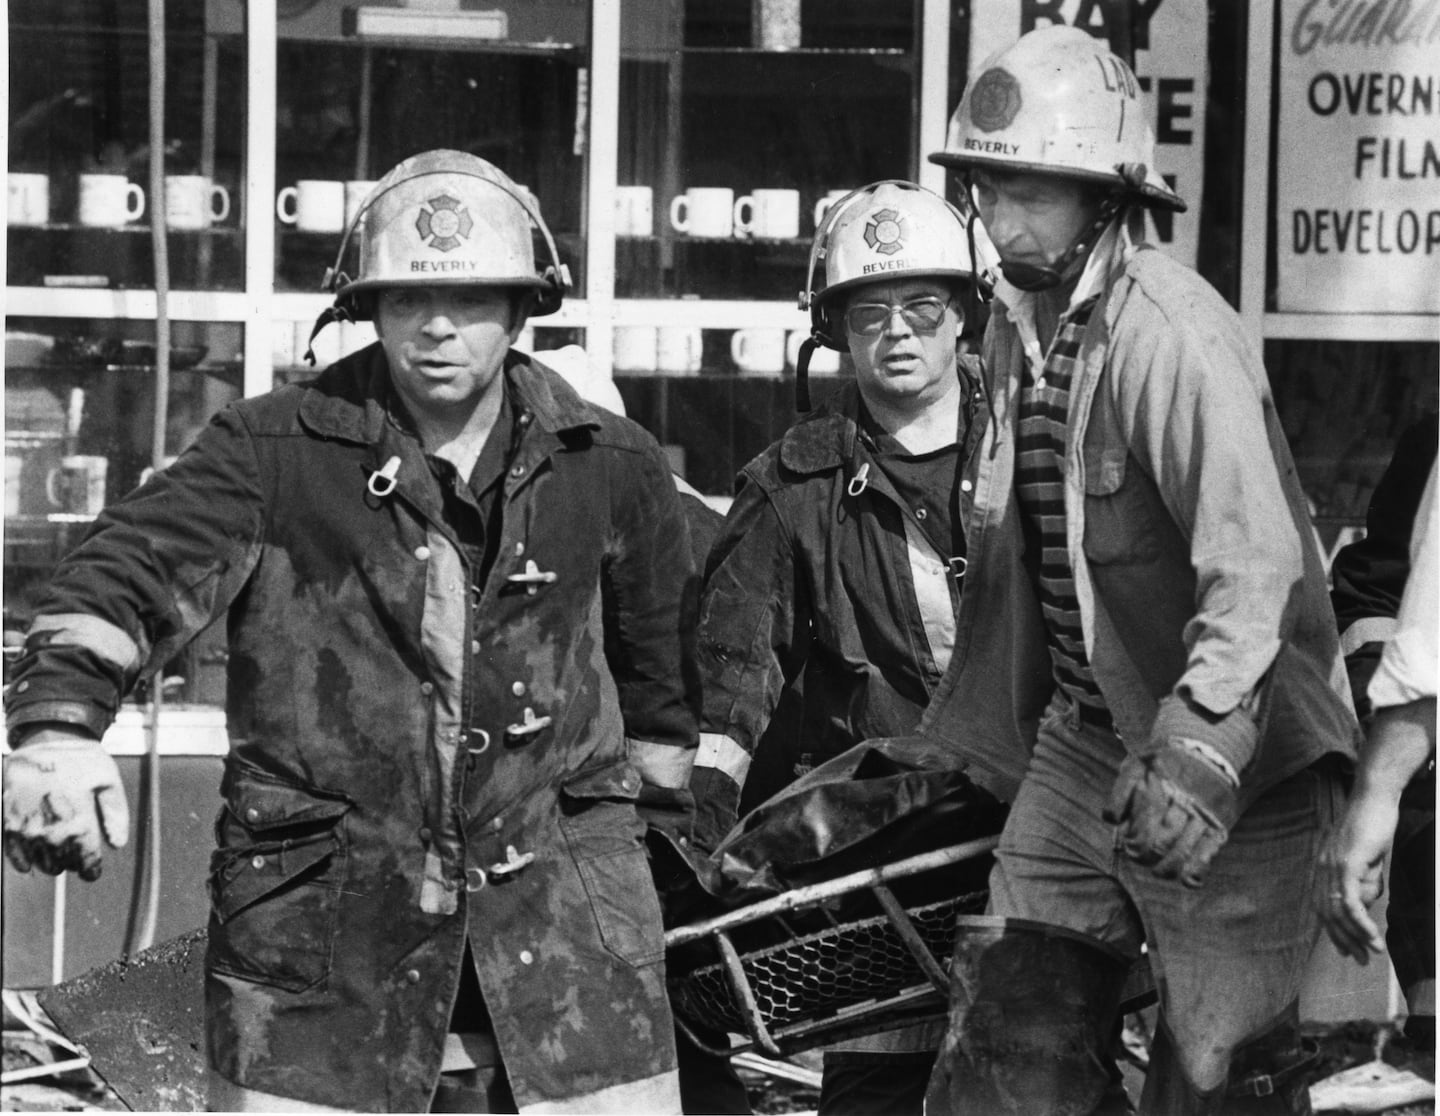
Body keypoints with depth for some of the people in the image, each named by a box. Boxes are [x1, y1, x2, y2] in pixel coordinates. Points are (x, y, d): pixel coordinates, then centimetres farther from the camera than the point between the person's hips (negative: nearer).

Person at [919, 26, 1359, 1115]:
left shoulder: (1171, 332, -20)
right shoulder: (1016, 321, 7)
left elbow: (1256, 559, -30)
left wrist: (1198, 746, -39)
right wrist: (974, 722, 23)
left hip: (1218, 753, -8)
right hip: (1084, 734, 8)